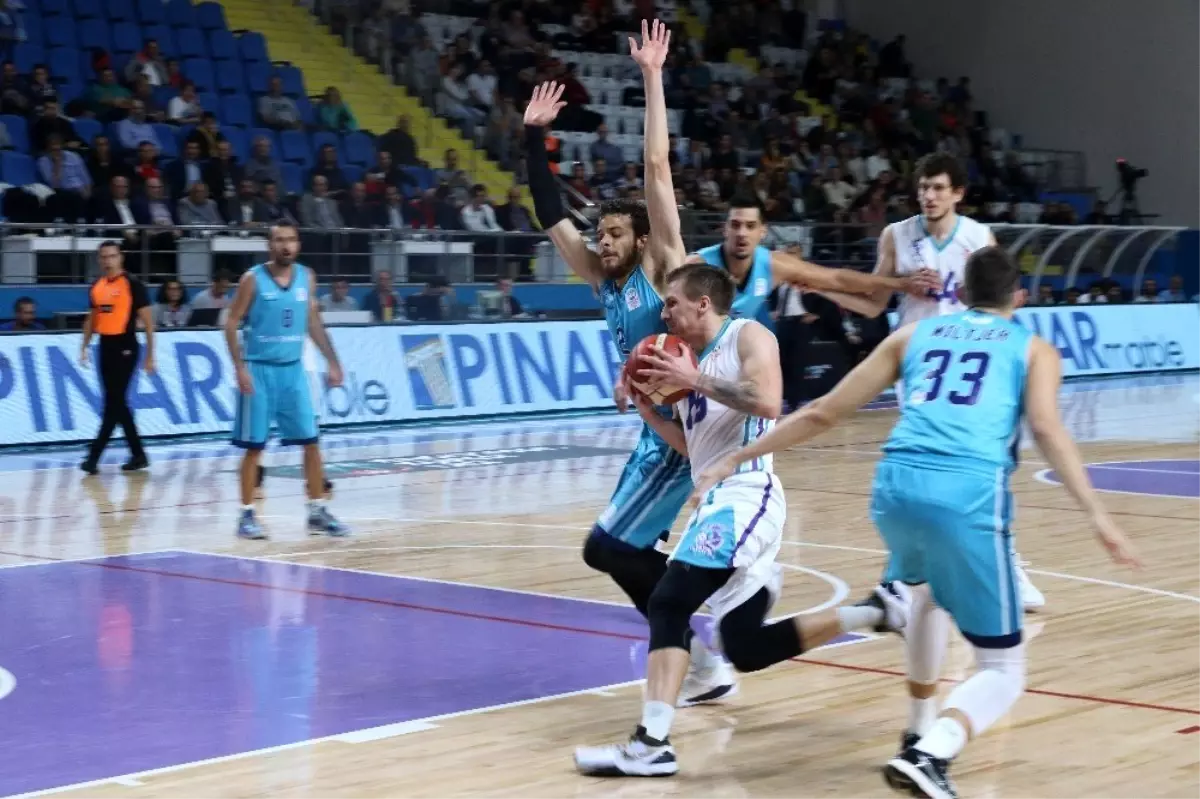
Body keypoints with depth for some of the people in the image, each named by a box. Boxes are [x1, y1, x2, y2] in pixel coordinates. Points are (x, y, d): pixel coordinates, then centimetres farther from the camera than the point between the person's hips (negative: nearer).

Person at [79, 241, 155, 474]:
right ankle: (138, 454, 17)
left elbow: (147, 320, -6)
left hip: (125, 347, -7)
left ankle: (94, 455, -8)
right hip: (106, 346, 7)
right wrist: (84, 346, 13)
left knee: (113, 402, -8)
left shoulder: (132, 284, -8)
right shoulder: (97, 286, 11)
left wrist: (149, 355, -8)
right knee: (117, 402, 9)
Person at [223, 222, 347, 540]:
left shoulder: (307, 277, 5)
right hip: (260, 369, -4)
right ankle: (247, 514, 8)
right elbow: (232, 323, -7)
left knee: (311, 442, 3)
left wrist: (332, 361, 9)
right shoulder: (253, 279, -8)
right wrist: (240, 367, -16)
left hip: (293, 369, 4)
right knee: (254, 446, -1)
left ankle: (317, 511, 10)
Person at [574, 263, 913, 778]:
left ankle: (651, 745, -24)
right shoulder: (693, 360, 23)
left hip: (745, 497, -10)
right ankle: (876, 610, 18)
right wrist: (647, 409, 13)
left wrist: (694, 381, -14)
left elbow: (767, 402, -20)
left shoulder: (748, 335, -2)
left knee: (668, 604, -22)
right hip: (716, 502, 10)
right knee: (746, 649, 8)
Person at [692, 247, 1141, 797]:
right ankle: (931, 754, -21)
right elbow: (1047, 430, -2)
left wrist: (737, 459, 31)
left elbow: (824, 413, 23)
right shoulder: (1034, 349, 20)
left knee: (921, 587, 38)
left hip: (896, 485, 4)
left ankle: (922, 733, 37)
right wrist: (1097, 516, -10)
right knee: (1002, 671, 6)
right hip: (969, 495, -4)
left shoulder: (915, 334, 26)